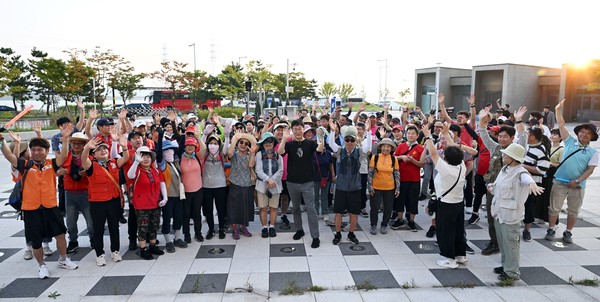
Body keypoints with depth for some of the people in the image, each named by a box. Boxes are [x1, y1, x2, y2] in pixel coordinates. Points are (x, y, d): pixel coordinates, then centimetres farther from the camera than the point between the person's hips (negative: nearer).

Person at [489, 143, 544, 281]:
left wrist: (532, 184, -64)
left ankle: (512, 272, 11)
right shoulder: (504, 169, 8)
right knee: (502, 240, 18)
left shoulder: (519, 172, -18)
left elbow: (526, 178, -42)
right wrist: (492, 187, 2)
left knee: (510, 242, 0)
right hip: (499, 211, 9)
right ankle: (505, 265, 33)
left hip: (510, 214, -9)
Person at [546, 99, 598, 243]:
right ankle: (551, 230, 17)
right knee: (554, 207, 4)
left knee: (573, 211, 11)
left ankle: (568, 232, 25)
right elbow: (561, 125, 1)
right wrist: (558, 110, -4)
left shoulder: (593, 152, 3)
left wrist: (577, 181, -15)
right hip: (559, 182, -1)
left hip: (578, 185, 1)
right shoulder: (570, 142, 3)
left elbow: (590, 170, -5)